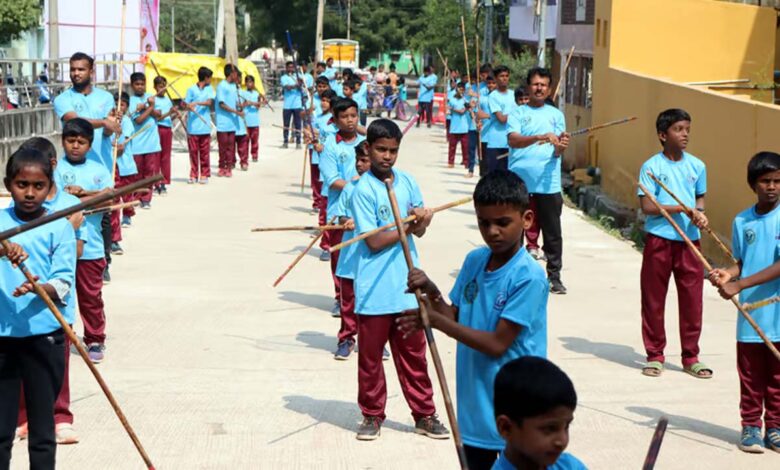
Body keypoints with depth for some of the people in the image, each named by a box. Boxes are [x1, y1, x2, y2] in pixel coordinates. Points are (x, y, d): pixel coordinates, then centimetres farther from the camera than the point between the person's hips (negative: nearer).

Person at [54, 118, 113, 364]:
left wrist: (81, 193, -17)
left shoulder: (99, 170, 9)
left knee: (91, 296, 9)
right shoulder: (55, 168, -1)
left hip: (90, 246, 2)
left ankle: (95, 341, 21)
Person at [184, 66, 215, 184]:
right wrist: (188, 107, -24)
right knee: (193, 151, 2)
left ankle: (204, 175, 11)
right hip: (193, 126, -2)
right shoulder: (191, 89, 1)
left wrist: (197, 103, -22)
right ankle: (193, 174, 10)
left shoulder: (209, 89, 8)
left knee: (205, 151, 4)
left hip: (205, 125, 2)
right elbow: (186, 105, -1)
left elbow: (209, 102, -7)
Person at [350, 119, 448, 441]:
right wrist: (410, 224, -16)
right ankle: (372, 416, 21)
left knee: (413, 353, 11)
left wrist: (421, 220, -14)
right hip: (374, 291, -4)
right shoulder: (363, 190, -10)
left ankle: (424, 415, 20)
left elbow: (419, 231, 8)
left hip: (407, 287, 4)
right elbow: (374, 242, -13)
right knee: (370, 355, 8)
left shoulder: (407, 181, 6)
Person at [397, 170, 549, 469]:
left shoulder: (529, 277, -20)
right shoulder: (474, 261, 2)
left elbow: (497, 344, -20)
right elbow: (455, 319, 7)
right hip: (474, 402, 7)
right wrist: (431, 293, -12)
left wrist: (436, 321, -19)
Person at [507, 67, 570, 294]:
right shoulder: (517, 112, 4)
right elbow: (513, 139, -13)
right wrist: (539, 137, -30)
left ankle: (554, 276, 10)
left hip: (548, 183, 1)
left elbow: (557, 151, 4)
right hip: (518, 181, -1)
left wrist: (561, 146, -21)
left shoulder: (556, 114, 10)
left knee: (553, 231, 2)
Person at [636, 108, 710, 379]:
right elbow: (646, 206, -12)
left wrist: (700, 213, -5)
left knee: (692, 298, 5)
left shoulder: (697, 166, 5)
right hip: (659, 239, -3)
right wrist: (682, 208, -18)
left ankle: (690, 357, 17)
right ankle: (655, 355, 18)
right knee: (653, 298, 5)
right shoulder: (652, 167, -6)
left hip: (689, 240, 3)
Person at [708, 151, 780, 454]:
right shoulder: (742, 221, 5)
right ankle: (751, 426, 20)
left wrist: (739, 285, -19)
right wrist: (728, 274, -9)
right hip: (750, 316, 2)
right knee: (751, 377, 8)